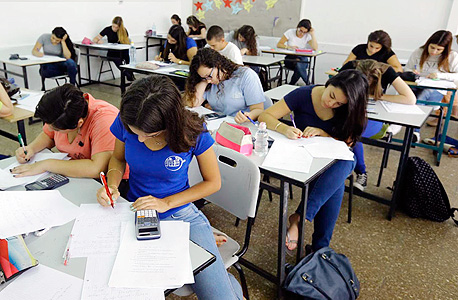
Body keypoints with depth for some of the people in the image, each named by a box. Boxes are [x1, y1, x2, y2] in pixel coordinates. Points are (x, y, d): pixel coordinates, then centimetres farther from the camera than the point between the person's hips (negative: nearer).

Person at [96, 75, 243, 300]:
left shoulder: (192, 132, -18)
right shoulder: (125, 122, -11)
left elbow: (213, 182, -6)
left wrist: (166, 203, -15)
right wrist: (112, 185, -12)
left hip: (181, 214, -3)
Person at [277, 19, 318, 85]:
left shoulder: (308, 36, 1)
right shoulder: (290, 32, -2)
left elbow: (315, 48, -13)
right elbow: (278, 44, -5)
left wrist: (313, 34, -12)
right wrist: (289, 47, -21)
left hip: (302, 58, 1)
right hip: (289, 58, -1)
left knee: (299, 64, -36)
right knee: (298, 63, -33)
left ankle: (291, 84, -22)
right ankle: (308, 84, -22)